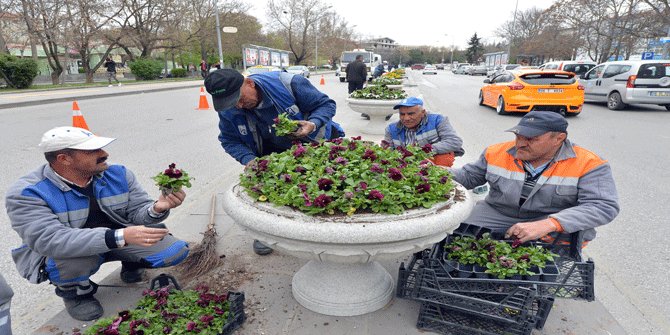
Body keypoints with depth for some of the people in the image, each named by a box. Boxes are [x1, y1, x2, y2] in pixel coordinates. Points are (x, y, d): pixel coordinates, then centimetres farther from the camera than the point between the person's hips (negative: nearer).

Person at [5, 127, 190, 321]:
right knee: (75, 260, -39)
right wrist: (119, 237, -51)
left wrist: (156, 209, -37)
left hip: (121, 240, 4)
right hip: (58, 252, -3)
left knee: (176, 251, -13)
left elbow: (137, 211, -10)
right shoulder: (26, 193, -24)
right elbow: (49, 240, -38)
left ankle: (131, 263, 20)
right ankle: (73, 290, -1)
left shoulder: (118, 174, -10)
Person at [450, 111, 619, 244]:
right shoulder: (497, 152, 1)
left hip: (556, 225, -2)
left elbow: (604, 206, -20)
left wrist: (547, 225, -34)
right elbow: (468, 176, 11)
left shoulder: (589, 165, -10)